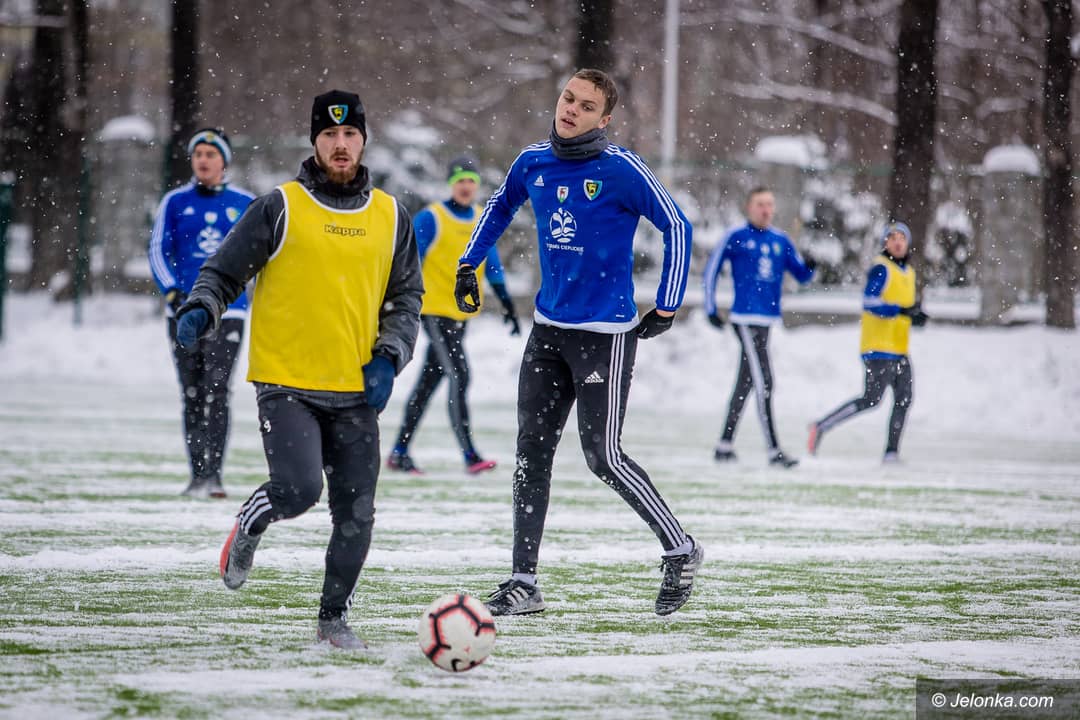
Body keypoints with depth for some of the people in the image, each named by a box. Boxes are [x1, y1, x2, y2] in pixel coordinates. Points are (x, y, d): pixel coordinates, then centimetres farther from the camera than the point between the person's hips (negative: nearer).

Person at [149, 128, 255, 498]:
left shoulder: (244, 203, 5)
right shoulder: (175, 201, 5)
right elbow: (157, 250, 3)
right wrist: (172, 291, -11)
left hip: (228, 311, -2)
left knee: (216, 391, -15)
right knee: (192, 395, 5)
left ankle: (213, 474, -18)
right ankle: (197, 475, 12)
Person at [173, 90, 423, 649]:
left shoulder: (390, 217, 10)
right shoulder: (280, 208, -1)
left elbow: (406, 297, 16)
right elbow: (222, 272, 2)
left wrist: (388, 357, 1)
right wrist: (201, 309, -18)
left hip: (357, 392, 4)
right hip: (286, 383, -4)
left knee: (356, 513, 1)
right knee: (299, 489, -20)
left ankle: (335, 615, 20)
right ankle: (249, 526, 14)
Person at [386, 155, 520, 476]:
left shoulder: (483, 223, 10)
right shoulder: (430, 219, -9)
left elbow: (493, 269, 18)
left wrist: (508, 306, 15)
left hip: (461, 314, 7)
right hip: (434, 311, -7)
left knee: (429, 382, 11)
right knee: (458, 376, -16)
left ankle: (400, 452, 19)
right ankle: (469, 456, -18)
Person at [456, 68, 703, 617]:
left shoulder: (620, 170, -13)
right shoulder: (532, 163, 3)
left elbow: (676, 227, -7)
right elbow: (500, 207, 25)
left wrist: (666, 308, -7)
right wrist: (469, 264, 17)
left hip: (605, 333, -6)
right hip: (548, 329, 6)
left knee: (602, 455, -6)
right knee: (532, 450, 4)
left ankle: (680, 551, 12)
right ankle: (524, 582, 8)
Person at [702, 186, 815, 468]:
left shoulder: (780, 241, 11)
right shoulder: (737, 238, -4)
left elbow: (801, 274, 12)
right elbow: (712, 269, 2)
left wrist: (809, 266, -11)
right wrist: (710, 308, 0)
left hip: (767, 319, 6)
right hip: (745, 318, -6)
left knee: (746, 382, 12)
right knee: (763, 381, -12)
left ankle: (725, 444, 21)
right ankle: (774, 451, -13)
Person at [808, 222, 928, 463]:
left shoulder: (908, 271, 18)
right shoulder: (881, 268, -9)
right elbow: (870, 303, -20)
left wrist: (916, 316, 4)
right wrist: (902, 311, -28)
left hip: (899, 350, 9)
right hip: (878, 347, -9)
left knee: (904, 399, 5)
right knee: (871, 399, -14)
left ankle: (892, 452, 10)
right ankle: (821, 427, -6)